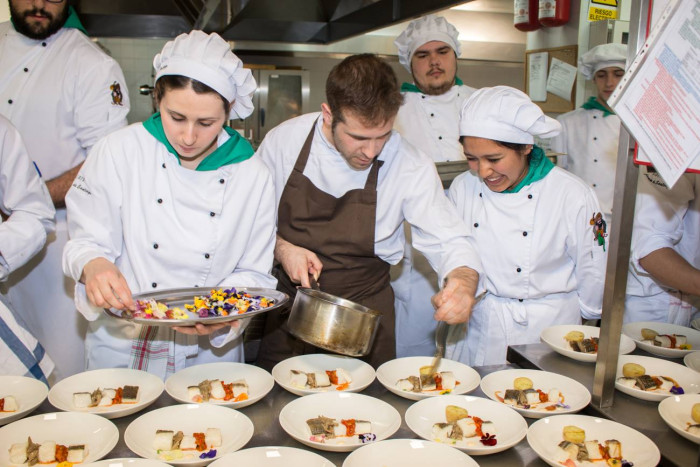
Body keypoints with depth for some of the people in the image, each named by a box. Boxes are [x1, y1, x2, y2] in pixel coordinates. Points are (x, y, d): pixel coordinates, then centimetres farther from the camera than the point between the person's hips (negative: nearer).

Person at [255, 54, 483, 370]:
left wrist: (463, 285, -32)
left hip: (364, 311, -1)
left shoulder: (412, 167, -15)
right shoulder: (284, 140, -10)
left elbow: (448, 244, -11)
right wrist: (281, 248, -16)